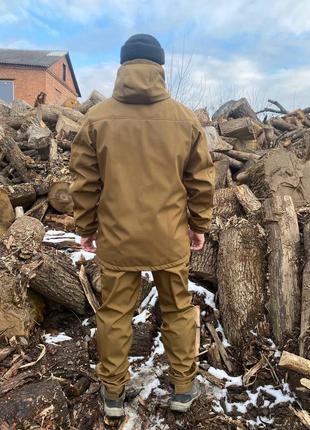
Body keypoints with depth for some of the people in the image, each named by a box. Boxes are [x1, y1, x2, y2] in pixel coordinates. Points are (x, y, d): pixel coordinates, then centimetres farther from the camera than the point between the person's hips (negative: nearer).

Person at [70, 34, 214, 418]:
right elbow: (201, 181, 2)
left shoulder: (97, 118, -4)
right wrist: (199, 225, 14)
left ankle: (113, 394, 33)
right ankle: (183, 389, 35)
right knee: (178, 311, 18)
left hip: (116, 239, 0)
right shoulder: (185, 119, -2)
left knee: (114, 314, 15)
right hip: (171, 238, 1)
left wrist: (86, 228, 11)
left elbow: (84, 182, -1)